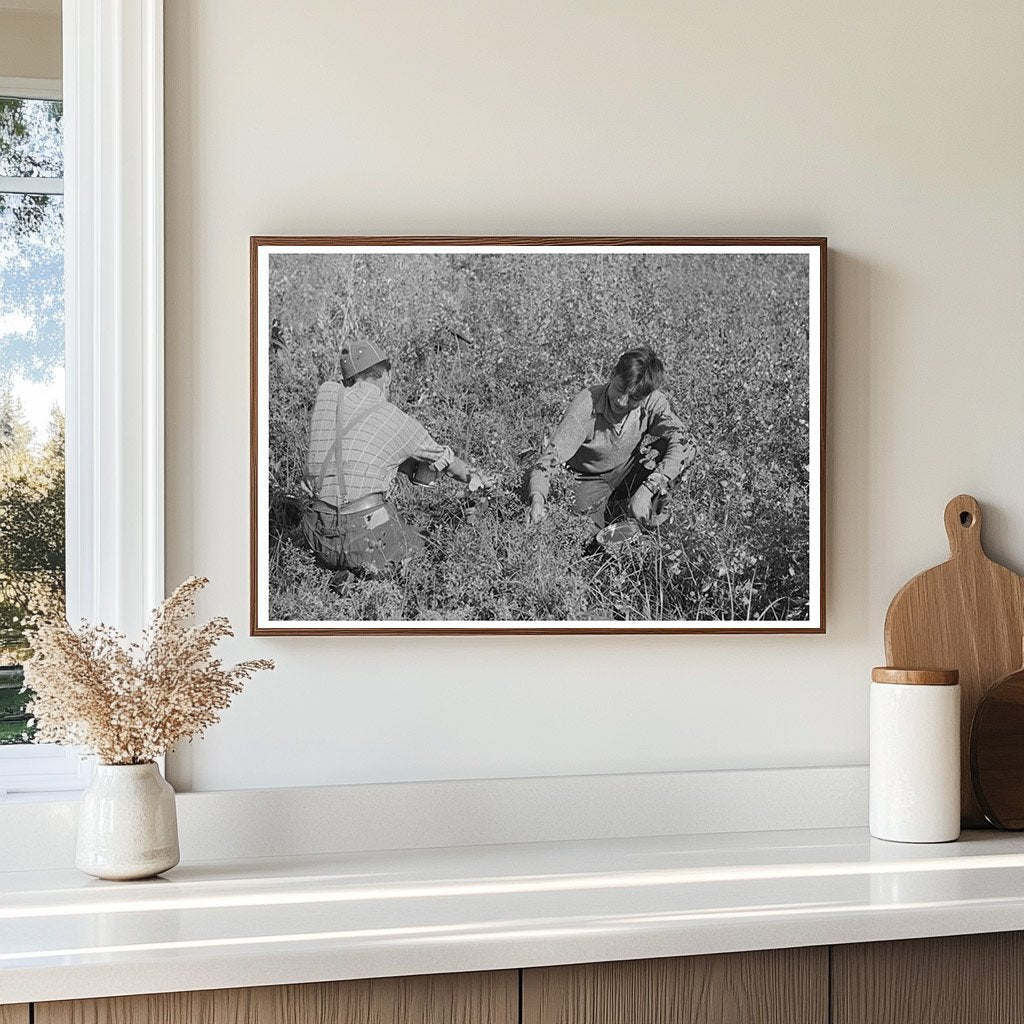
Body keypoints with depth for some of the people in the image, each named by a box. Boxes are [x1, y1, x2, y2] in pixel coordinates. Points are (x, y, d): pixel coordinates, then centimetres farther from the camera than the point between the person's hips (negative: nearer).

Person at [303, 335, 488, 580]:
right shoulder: (400, 422, -1)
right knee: (415, 545, 27)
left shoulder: (327, 393, 5)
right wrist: (475, 477, 40)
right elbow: (446, 460, 18)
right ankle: (367, 572, 2)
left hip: (321, 539, 4)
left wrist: (413, 467, 22)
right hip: (367, 532, -4)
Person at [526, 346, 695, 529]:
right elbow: (553, 455, -31)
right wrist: (537, 499, -49)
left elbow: (681, 445, -32)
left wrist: (647, 489, -43)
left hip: (628, 472, 3)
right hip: (588, 479, -3)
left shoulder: (653, 402, -22)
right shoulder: (586, 404, -28)